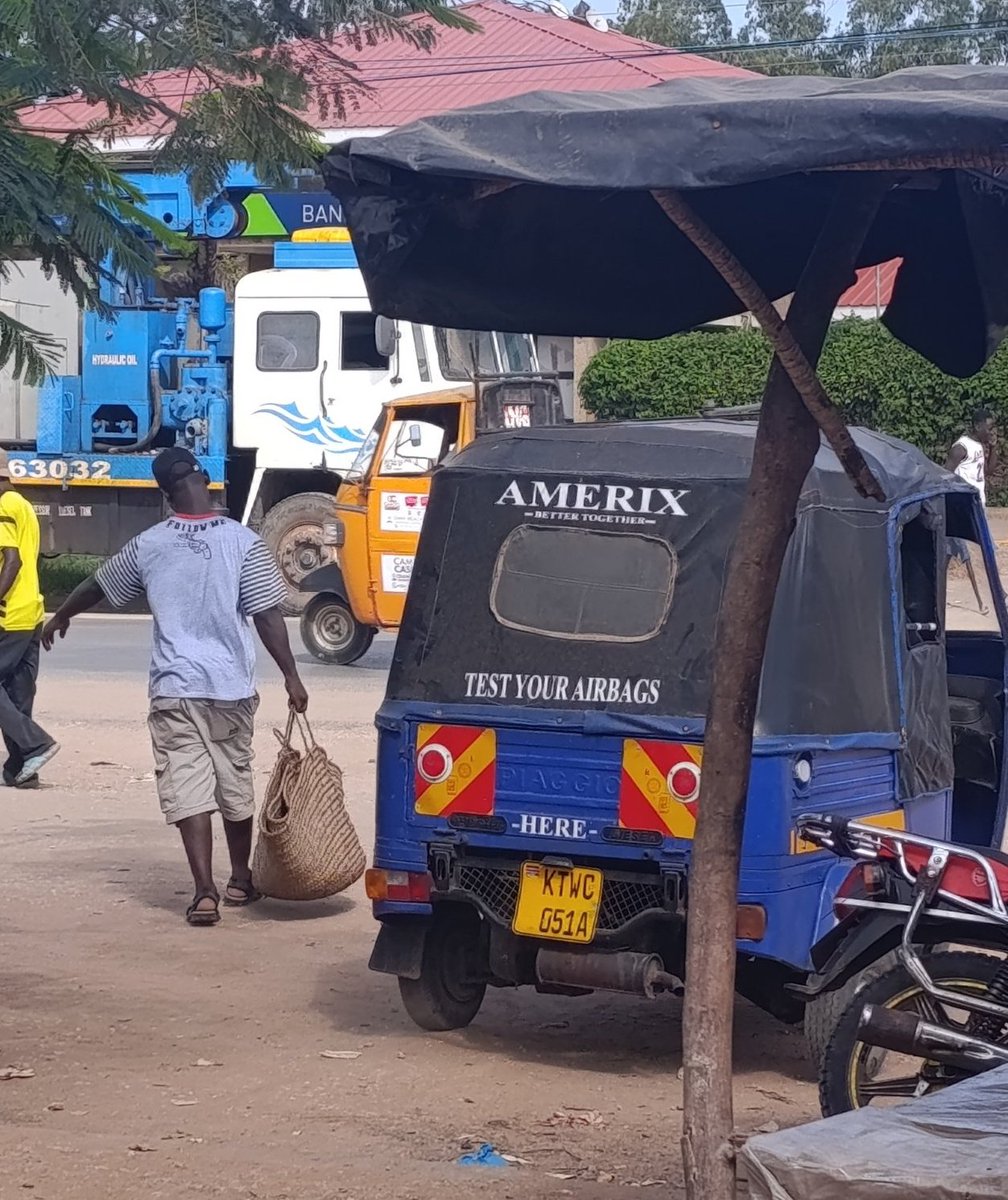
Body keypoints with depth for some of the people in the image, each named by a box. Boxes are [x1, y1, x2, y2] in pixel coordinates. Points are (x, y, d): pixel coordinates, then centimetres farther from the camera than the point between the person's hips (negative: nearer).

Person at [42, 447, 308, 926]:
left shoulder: (149, 545, 0)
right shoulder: (243, 542, -6)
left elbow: (97, 586, 16)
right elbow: (267, 615, -9)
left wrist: (60, 617, 34)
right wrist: (291, 675, -4)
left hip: (174, 688, 0)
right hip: (232, 688, 0)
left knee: (188, 789, -2)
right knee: (236, 784, 16)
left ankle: (205, 891, -13)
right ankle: (240, 879, 30)